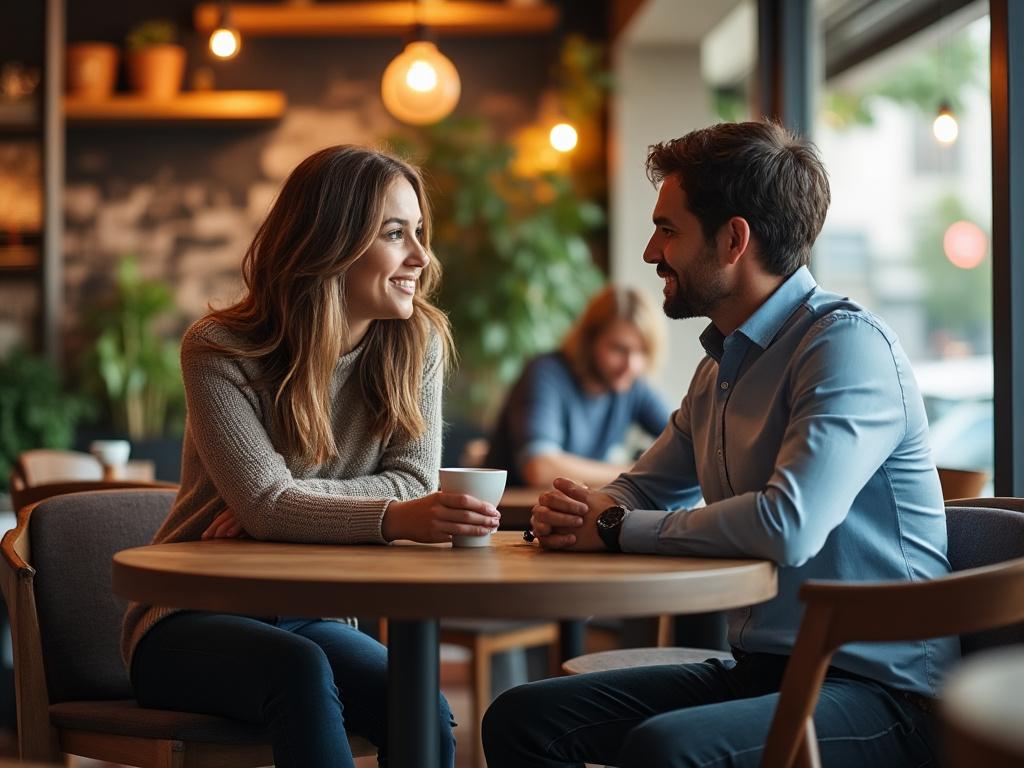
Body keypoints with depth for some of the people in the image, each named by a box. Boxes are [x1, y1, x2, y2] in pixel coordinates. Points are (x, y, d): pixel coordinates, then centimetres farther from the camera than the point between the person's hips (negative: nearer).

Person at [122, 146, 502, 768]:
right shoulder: (220, 350, -15)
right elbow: (266, 503, -25)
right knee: (299, 670, -36)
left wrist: (287, 506, -23)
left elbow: (413, 483, -8)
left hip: (309, 617, 4)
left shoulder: (417, 343, -3)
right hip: (190, 624, -3)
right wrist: (394, 518, -42)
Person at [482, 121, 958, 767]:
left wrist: (614, 529, -15)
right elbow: (643, 492, 26)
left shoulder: (847, 341, -14)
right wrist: (577, 512, -1)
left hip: (878, 690, -8)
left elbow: (789, 525, -29)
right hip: (760, 669, 9)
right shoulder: (720, 368, 15)